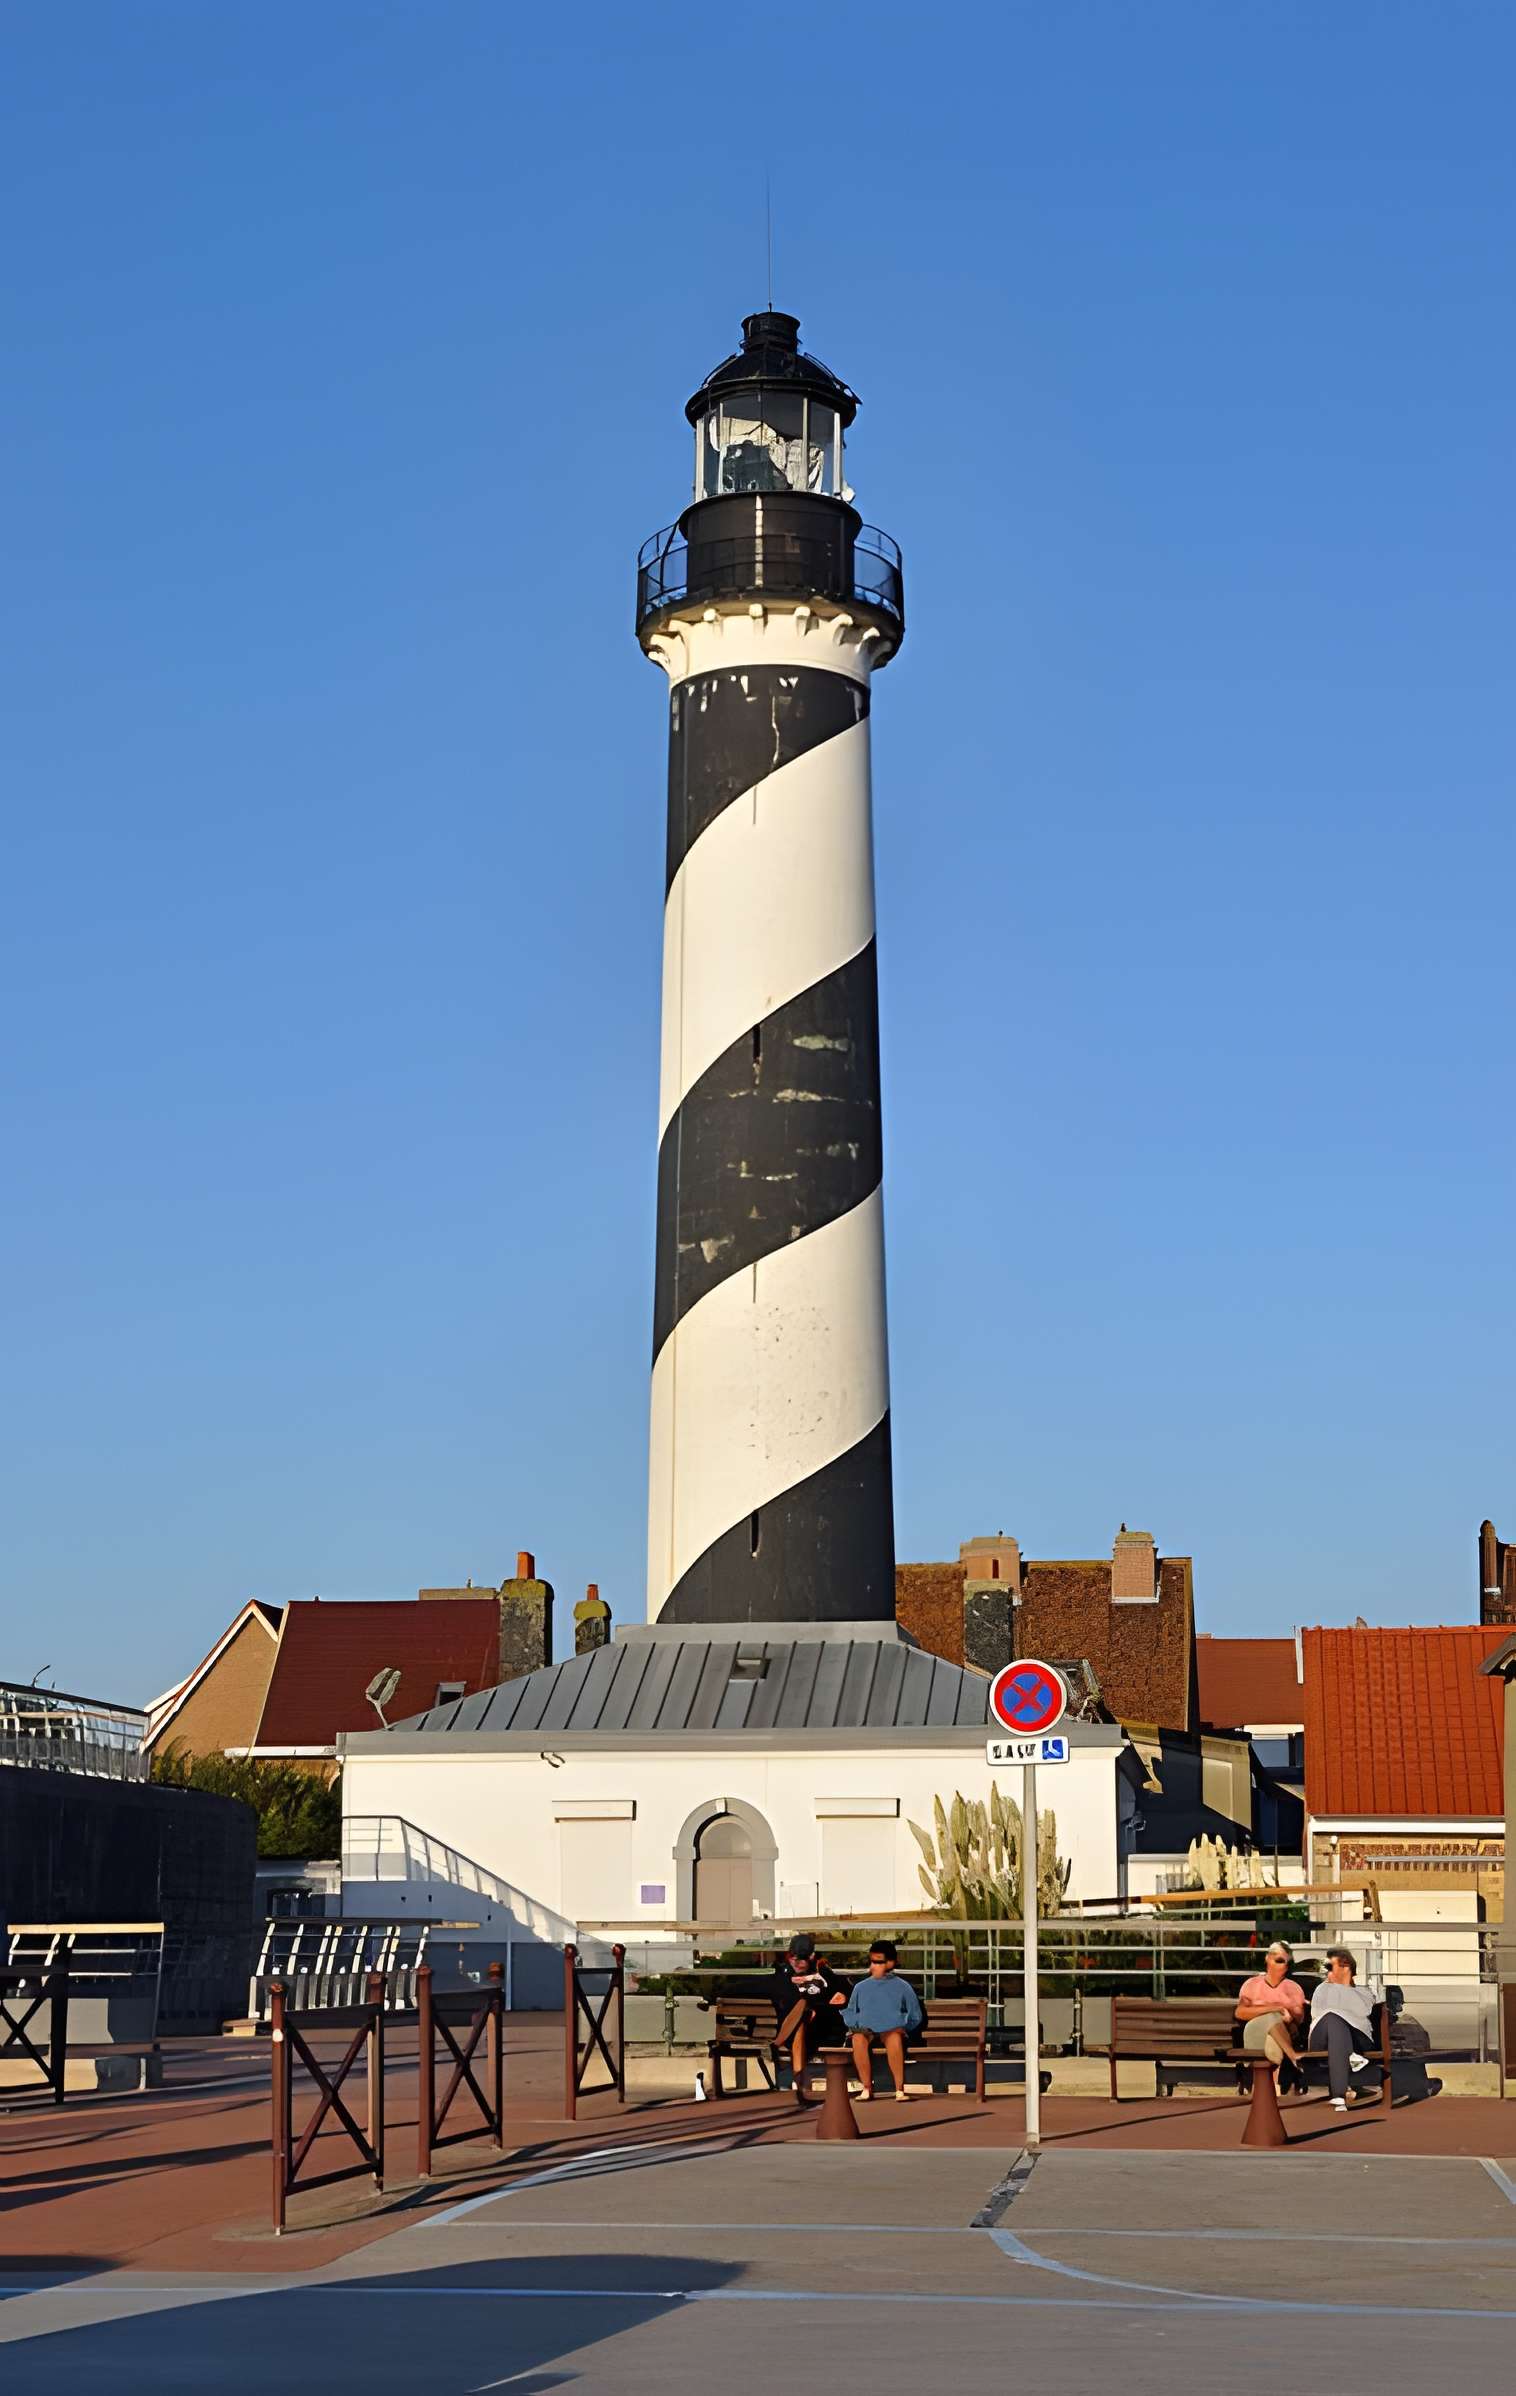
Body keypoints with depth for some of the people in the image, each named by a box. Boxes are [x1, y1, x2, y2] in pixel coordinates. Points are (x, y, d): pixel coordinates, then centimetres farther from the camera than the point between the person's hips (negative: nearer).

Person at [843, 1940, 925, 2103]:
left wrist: (902, 2025, -4)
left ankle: (899, 2089, -35)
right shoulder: (861, 1987, 18)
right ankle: (867, 2087, -25)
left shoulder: (902, 1987, 12)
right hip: (866, 2029, 2)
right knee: (858, 2038, -36)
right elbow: (848, 2013, 22)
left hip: (892, 2029, -2)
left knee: (894, 2038, -40)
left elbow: (916, 2016, 14)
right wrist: (856, 2023, 0)